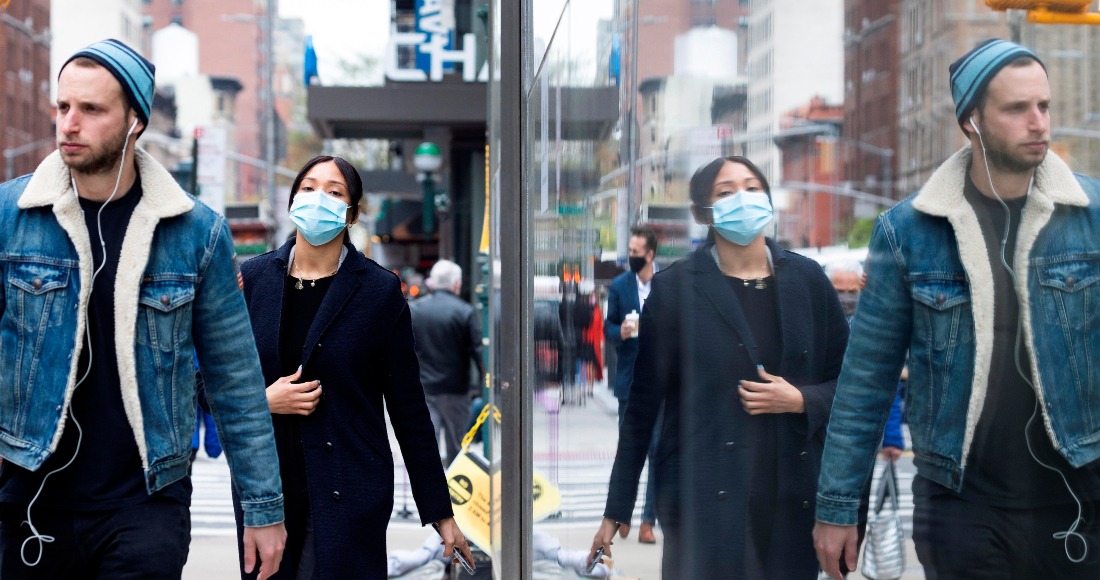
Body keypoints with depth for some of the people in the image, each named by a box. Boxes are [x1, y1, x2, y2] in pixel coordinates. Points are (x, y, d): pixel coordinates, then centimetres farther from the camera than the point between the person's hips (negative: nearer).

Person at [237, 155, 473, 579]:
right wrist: (262, 400, -10)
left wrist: (440, 512, 0)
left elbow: (407, 407, 1)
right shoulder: (251, 279, 5)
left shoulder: (380, 290, -1)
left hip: (349, 492, -3)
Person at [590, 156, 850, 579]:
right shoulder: (675, 288, 2)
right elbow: (643, 403, 3)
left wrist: (801, 401, -8)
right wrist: (617, 510, 2)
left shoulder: (807, 279, 9)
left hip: (793, 502, 3)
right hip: (705, 500, -2)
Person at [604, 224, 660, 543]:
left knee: (659, 451, -4)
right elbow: (608, 328, 8)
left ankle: (648, 521, 2)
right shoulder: (619, 285, 4)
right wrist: (621, 332, -15)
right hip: (629, 381, 1)